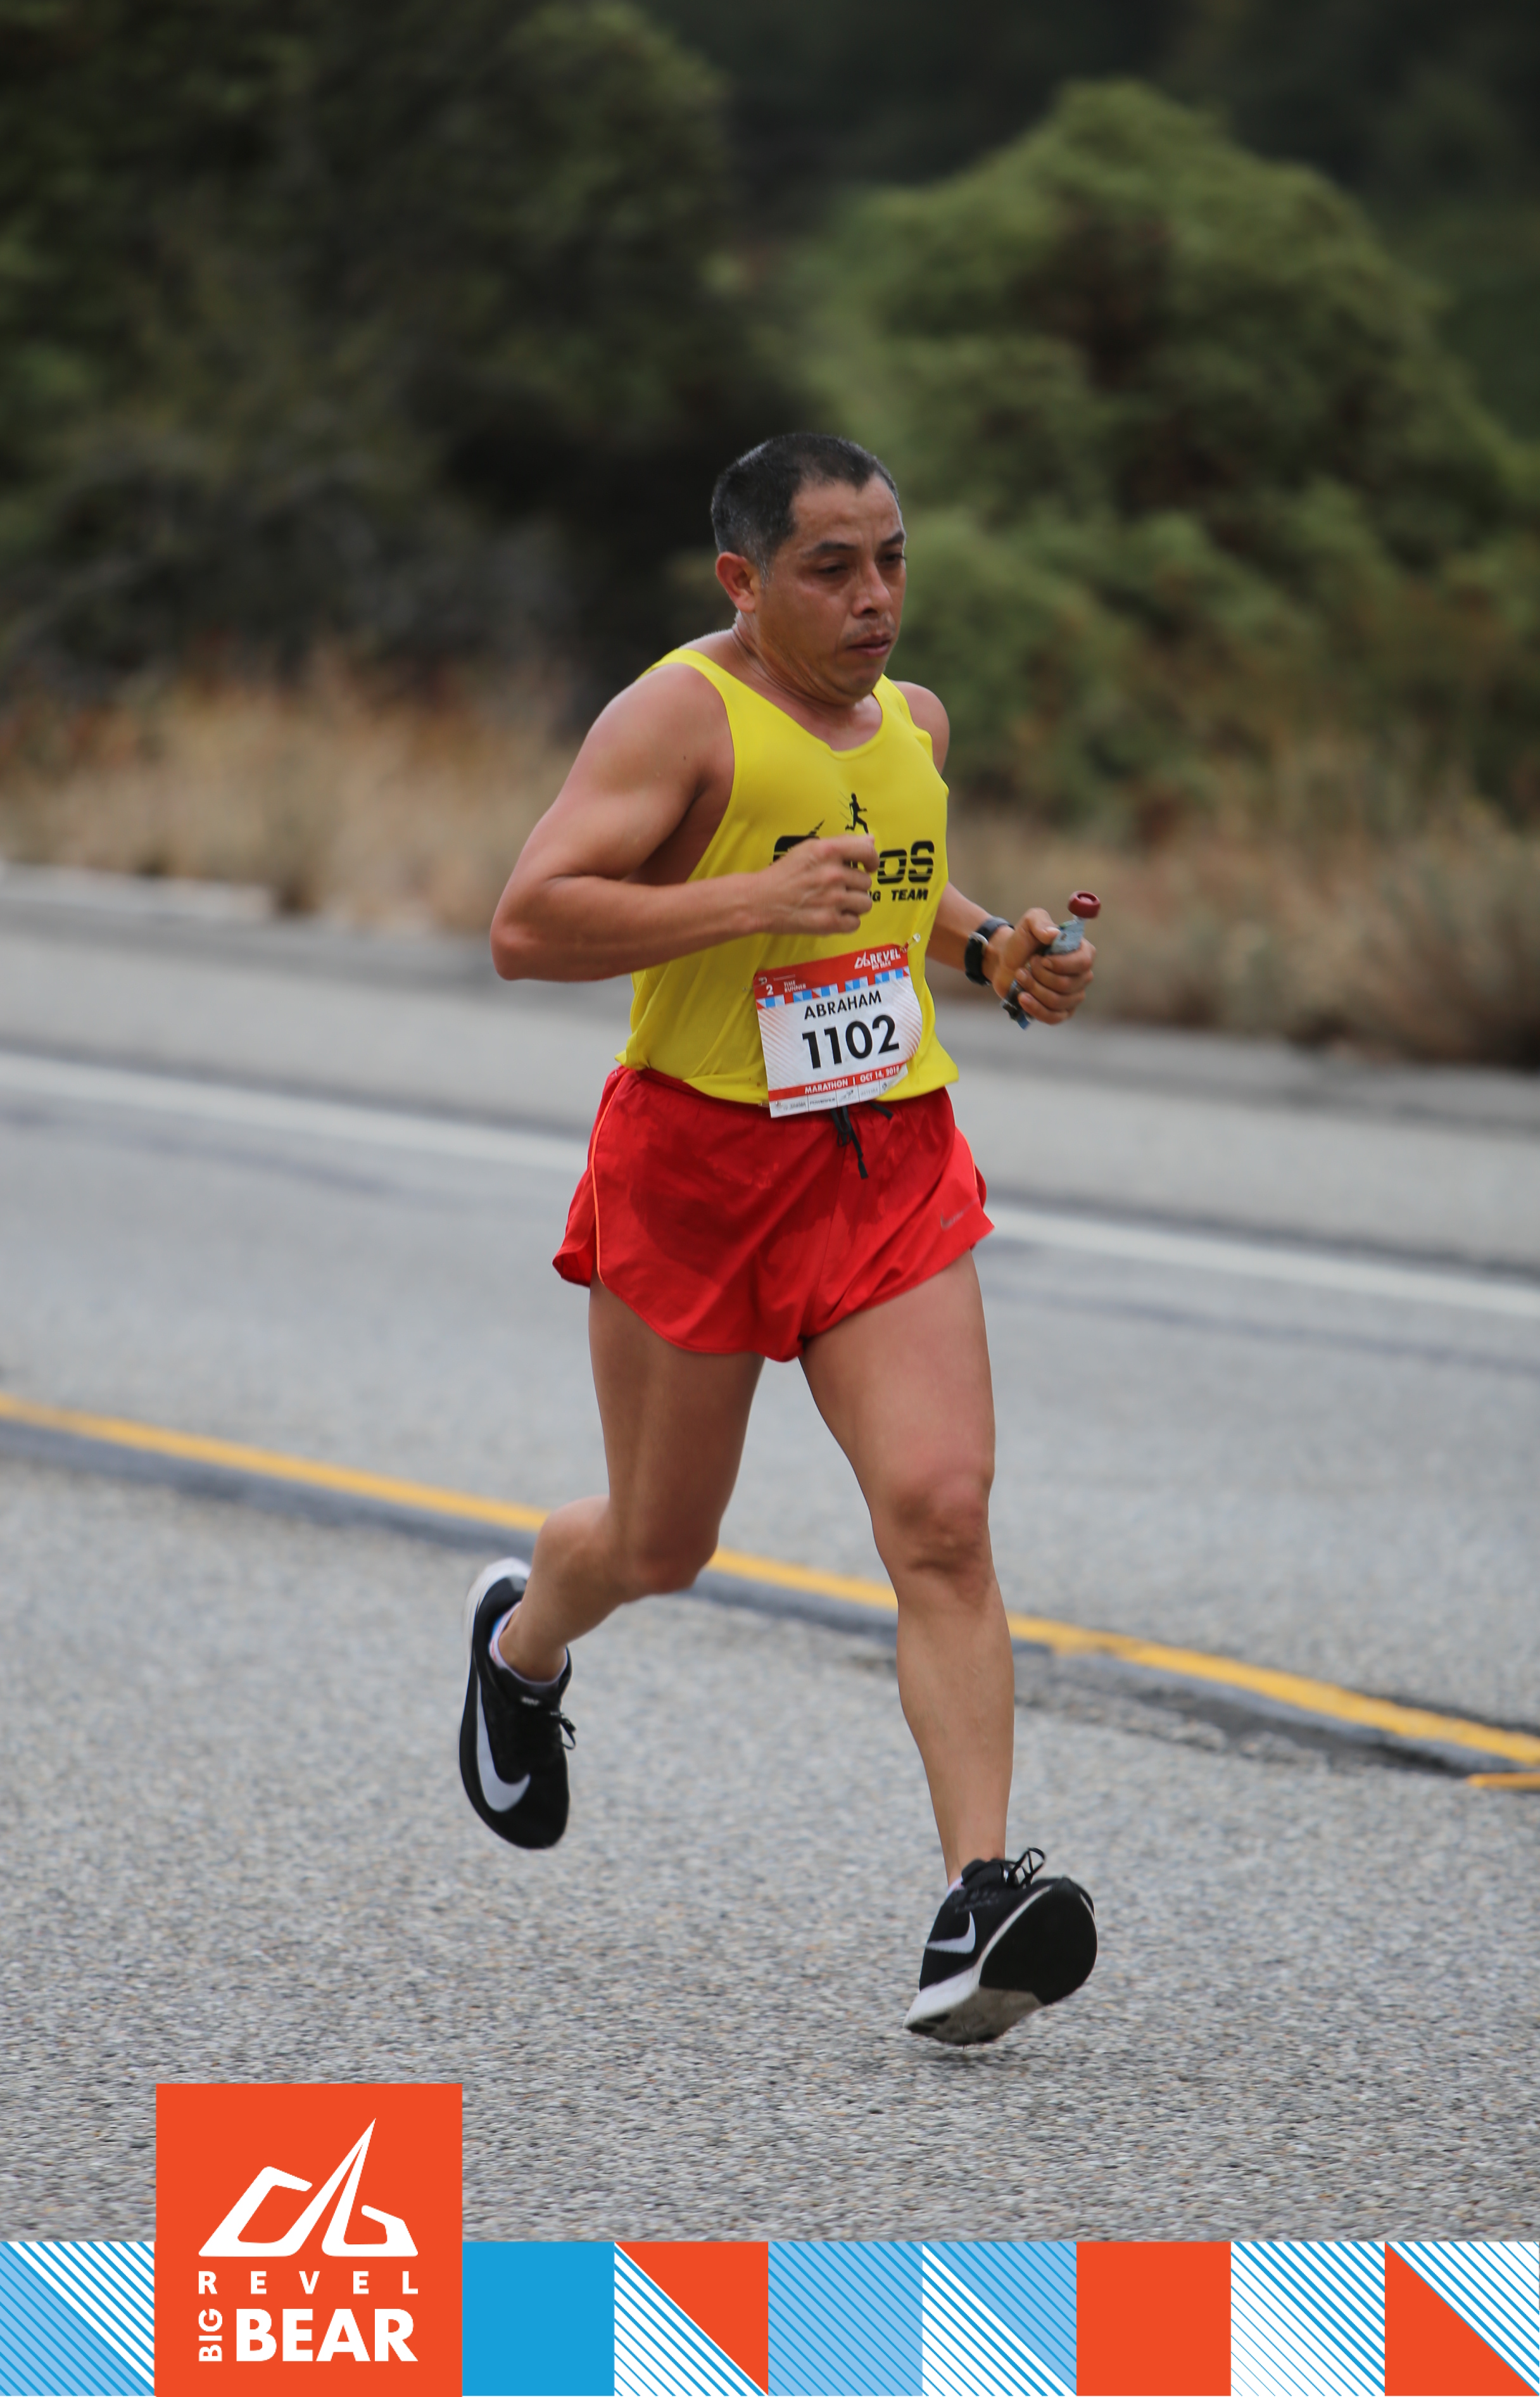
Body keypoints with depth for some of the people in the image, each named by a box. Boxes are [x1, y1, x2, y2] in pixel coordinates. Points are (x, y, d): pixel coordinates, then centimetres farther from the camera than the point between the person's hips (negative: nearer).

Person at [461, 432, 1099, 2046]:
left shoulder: (913, 722, 10)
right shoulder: (681, 718, -12)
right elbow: (527, 926, -22)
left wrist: (993, 950, 12)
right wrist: (753, 901, -27)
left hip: (892, 1164, 4)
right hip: (696, 1159, -4)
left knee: (942, 1510, -14)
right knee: (660, 1546, 11)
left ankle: (975, 1908, -19)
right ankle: (521, 1638, 48)